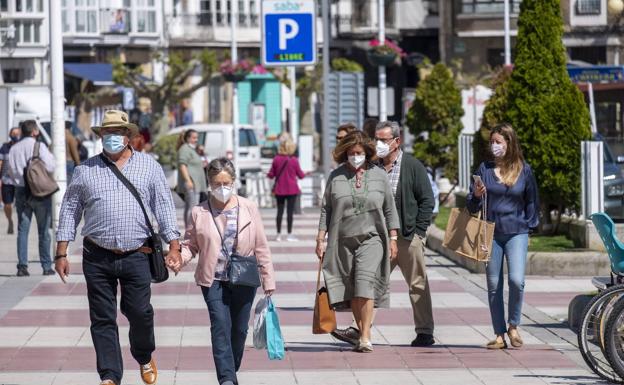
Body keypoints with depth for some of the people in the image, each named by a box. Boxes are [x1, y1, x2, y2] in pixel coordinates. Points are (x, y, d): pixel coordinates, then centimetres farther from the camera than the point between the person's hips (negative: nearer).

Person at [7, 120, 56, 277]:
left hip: (21, 192, 4)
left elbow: (11, 171, 9)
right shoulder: (39, 146, -10)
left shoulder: (14, 149, 6)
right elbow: (50, 166, -14)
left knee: (22, 230, 6)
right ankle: (46, 266, 7)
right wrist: (50, 154, 4)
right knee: (43, 230, 5)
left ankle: (22, 266, -1)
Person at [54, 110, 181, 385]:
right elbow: (70, 210, 10)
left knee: (140, 312, 0)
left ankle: (145, 357, 29)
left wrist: (174, 246, -2)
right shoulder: (86, 170, 8)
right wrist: (61, 254, 5)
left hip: (136, 257, -1)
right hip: (97, 258, 1)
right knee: (103, 320, 1)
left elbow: (164, 206, 6)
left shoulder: (148, 166, 7)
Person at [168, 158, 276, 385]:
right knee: (220, 326, -13)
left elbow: (261, 247, 4)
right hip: (213, 280, -1)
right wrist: (179, 259, -14)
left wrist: (268, 279, 4)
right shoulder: (199, 213, 1)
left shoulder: (248, 209, 2)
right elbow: (190, 244, 8)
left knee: (239, 329, 9)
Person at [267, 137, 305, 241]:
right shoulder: (294, 160, -10)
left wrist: (268, 174, 25)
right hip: (292, 190, -2)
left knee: (280, 211, 8)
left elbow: (271, 175, 2)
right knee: (290, 211, 1)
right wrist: (304, 173, 21)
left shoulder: (276, 159, -3)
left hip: (279, 190, 2)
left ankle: (279, 234, 10)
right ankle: (289, 235, 2)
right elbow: (300, 175, -2)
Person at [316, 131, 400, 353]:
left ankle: (366, 336, -17)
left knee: (365, 282, -17)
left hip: (371, 238, -2)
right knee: (351, 289, 4)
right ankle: (361, 333, 14)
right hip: (343, 240, 2)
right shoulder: (336, 177, 6)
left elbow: (389, 209, 11)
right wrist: (321, 239, 4)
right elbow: (326, 209, 9)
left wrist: (393, 238, 7)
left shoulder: (378, 175, 6)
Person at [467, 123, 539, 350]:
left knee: (516, 280, -16)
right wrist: (476, 196, -16)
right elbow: (472, 206, 4)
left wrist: (530, 224, 6)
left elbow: (532, 201, 13)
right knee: (494, 285, 3)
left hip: (517, 233, -2)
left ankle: (513, 327, 4)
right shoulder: (485, 169, 3)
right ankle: (499, 335, 11)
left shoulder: (524, 170, 1)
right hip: (491, 234, 2)